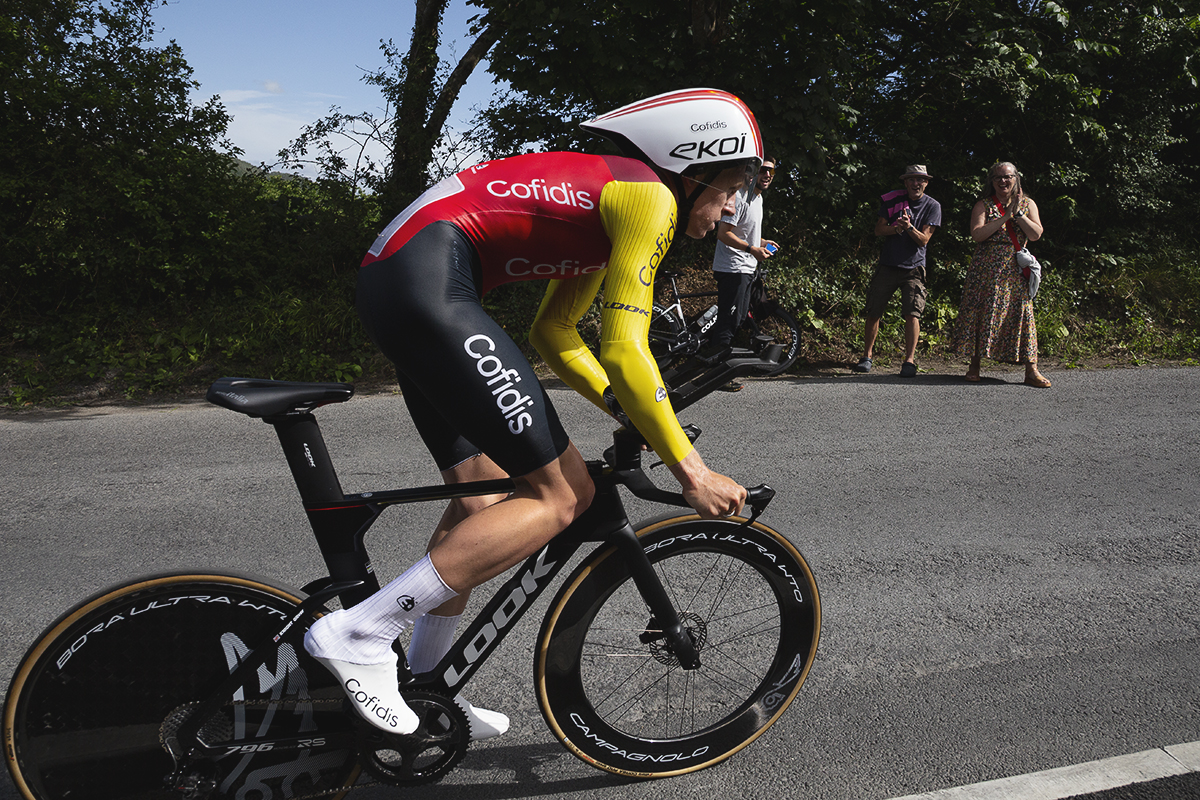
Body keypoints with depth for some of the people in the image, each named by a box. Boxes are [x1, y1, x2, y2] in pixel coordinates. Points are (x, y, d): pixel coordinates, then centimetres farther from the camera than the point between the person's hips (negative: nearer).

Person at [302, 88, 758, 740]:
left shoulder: (602, 199, 25)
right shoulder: (650, 198, -4)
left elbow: (553, 335, 27)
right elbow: (623, 352, -12)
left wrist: (640, 414, 21)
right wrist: (693, 473, -6)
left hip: (393, 276, 11)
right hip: (429, 283, -11)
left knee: (484, 495, 17)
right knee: (561, 496, -7)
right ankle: (357, 634, -7)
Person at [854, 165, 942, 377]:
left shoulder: (932, 206, -1)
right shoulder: (892, 199, 3)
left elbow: (923, 240, -7)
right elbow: (878, 229, 2)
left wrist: (909, 227, -26)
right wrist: (897, 228, -18)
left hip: (913, 269, -1)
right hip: (887, 266, 2)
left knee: (912, 313, -13)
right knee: (873, 313, 1)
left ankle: (909, 360, -7)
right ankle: (868, 355, 15)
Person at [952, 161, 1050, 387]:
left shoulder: (1027, 204, 12)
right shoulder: (983, 205, 6)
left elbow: (1036, 235, -1)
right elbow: (977, 234, -11)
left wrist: (1018, 214, -10)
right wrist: (1005, 217, -13)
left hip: (1016, 269, 1)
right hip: (986, 268, -1)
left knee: (1022, 313, -4)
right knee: (979, 312, -3)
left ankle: (1031, 370, -3)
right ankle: (974, 365, 6)